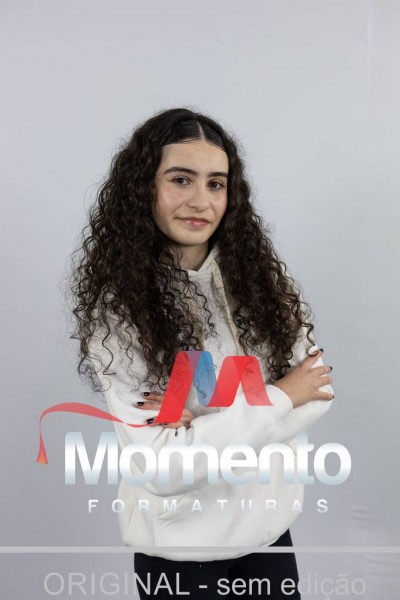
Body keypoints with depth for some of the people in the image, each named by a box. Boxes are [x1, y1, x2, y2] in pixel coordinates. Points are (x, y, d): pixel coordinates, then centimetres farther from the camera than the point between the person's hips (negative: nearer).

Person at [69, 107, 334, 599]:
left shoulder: (257, 275, -6)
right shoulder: (117, 307, -18)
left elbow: (317, 389, -8)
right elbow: (161, 469, -23)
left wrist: (207, 425, -20)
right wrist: (277, 399, -17)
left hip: (268, 523, 4)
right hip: (178, 545, -3)